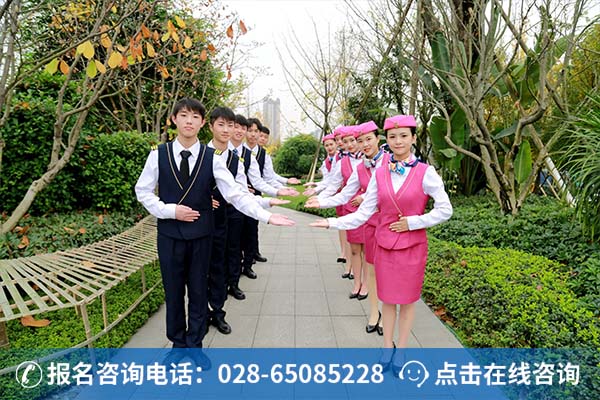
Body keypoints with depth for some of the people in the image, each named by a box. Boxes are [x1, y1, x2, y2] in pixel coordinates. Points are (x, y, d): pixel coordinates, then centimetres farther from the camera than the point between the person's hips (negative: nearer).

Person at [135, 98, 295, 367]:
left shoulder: (212, 158, -5)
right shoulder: (158, 154, -4)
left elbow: (235, 193, -9)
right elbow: (143, 191, 3)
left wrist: (266, 216, -18)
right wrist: (169, 210, -12)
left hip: (200, 234, 0)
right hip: (169, 233, 0)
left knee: (198, 290, 11)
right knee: (173, 291, 12)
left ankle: (195, 344, 31)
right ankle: (178, 343, 33)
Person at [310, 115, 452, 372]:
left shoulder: (425, 172, -9)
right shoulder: (379, 174, -1)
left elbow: (445, 210, -6)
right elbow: (363, 213, -2)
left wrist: (412, 222, -12)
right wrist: (332, 223, -11)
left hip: (412, 246, -2)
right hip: (384, 244, 2)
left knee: (407, 300, 12)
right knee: (387, 298, 13)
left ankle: (400, 350, 30)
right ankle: (387, 346, 31)